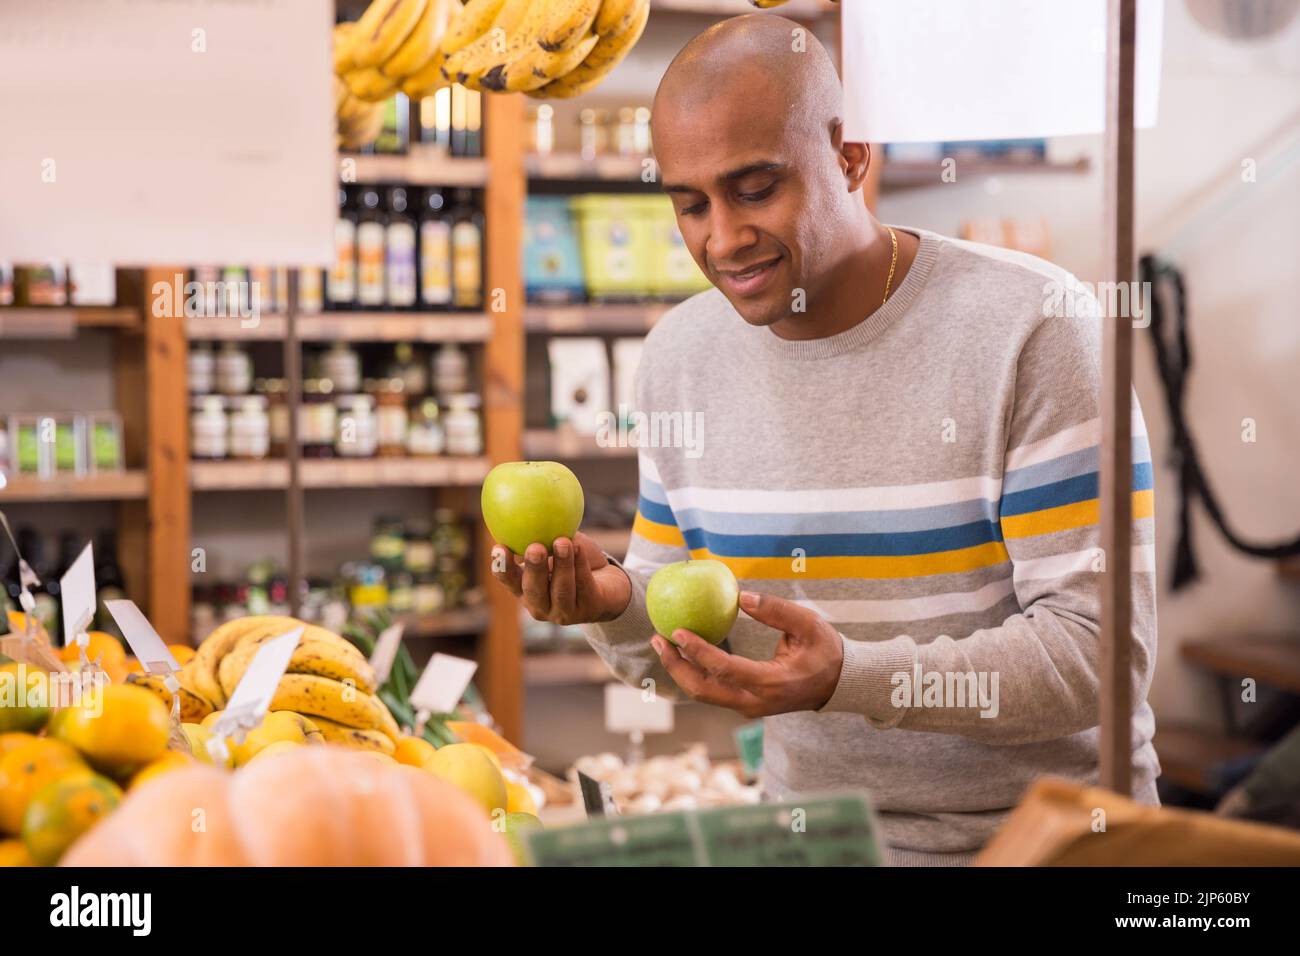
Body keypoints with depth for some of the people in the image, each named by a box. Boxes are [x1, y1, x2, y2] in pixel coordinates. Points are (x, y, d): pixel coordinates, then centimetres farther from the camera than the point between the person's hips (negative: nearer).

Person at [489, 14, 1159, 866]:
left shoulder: (1029, 325, -11)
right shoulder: (680, 354, 5)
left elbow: (1102, 645, -14)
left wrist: (852, 678, -26)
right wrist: (618, 604, -9)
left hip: (1043, 831, -4)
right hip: (809, 827, 4)